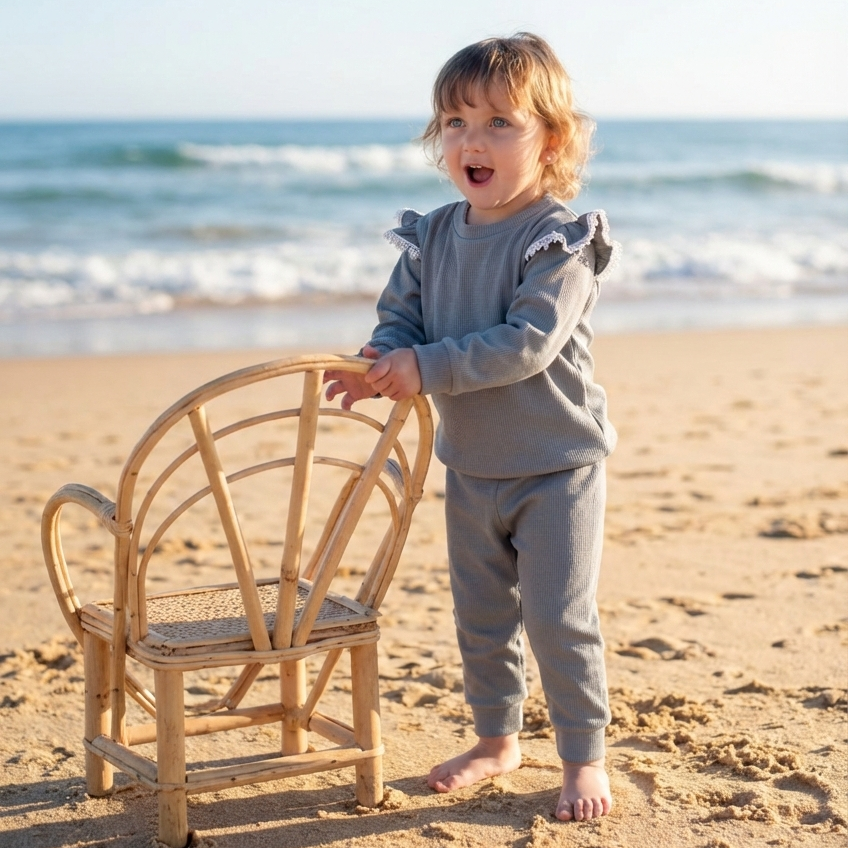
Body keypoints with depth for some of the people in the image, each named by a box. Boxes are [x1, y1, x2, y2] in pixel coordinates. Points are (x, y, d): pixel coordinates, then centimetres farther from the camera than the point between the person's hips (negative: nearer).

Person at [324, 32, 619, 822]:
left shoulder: (559, 240, -19)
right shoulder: (432, 236, 1)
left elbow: (528, 343, -28)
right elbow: (399, 316, 3)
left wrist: (427, 367, -30)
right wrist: (382, 363, -21)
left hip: (557, 467, -6)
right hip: (470, 466, 6)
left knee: (559, 619, -2)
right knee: (480, 619, 16)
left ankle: (584, 757, 14)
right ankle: (497, 738, 34)